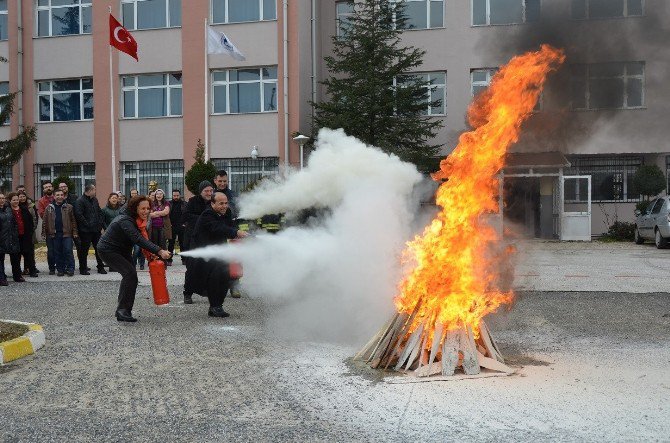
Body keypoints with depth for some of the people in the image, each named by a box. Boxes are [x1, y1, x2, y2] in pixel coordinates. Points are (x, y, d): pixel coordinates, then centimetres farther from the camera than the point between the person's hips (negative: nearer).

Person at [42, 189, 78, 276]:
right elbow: (45, 221, 10)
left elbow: (73, 220, 4)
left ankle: (70, 268, 0)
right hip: (55, 234, 2)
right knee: (58, 253, 7)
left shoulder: (69, 207, 5)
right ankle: (60, 269, 15)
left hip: (66, 233, -2)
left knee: (68, 251, -7)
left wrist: (74, 232, -1)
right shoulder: (49, 208, 9)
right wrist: (44, 233, 5)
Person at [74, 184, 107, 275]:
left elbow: (100, 212, 21)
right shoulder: (80, 201, -9)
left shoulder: (95, 200, 15)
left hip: (96, 230, 7)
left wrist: (100, 224, 9)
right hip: (85, 230, -7)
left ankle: (101, 267, 18)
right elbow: (78, 215, -17)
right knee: (84, 250, 1)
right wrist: (87, 224, -17)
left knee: (99, 248, 9)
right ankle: (83, 269, 10)